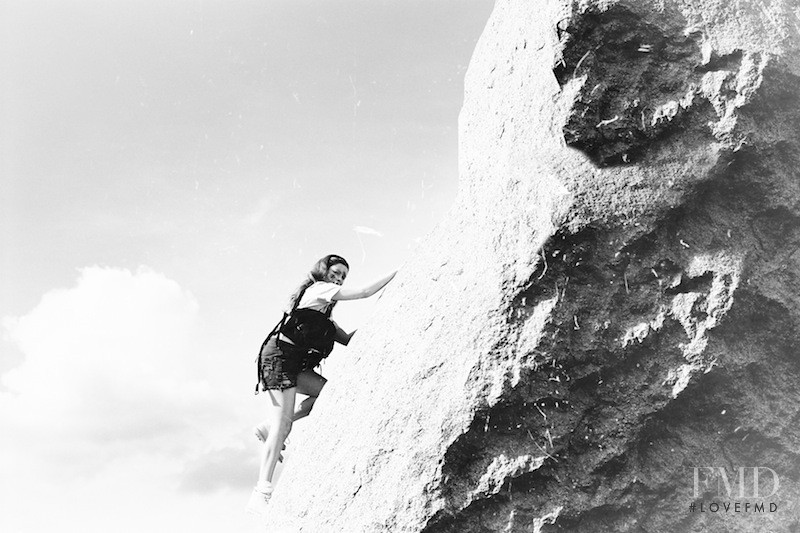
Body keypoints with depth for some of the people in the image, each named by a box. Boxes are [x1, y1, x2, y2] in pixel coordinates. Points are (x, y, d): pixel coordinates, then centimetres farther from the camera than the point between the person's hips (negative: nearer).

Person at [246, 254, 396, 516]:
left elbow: (347, 339, 20)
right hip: (280, 355, -9)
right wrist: (397, 273, -1)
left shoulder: (323, 310, 25)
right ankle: (262, 493, -23)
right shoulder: (319, 289, -2)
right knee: (283, 422, -18)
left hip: (295, 362, 9)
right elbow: (365, 292, -7)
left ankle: (270, 427, 0)